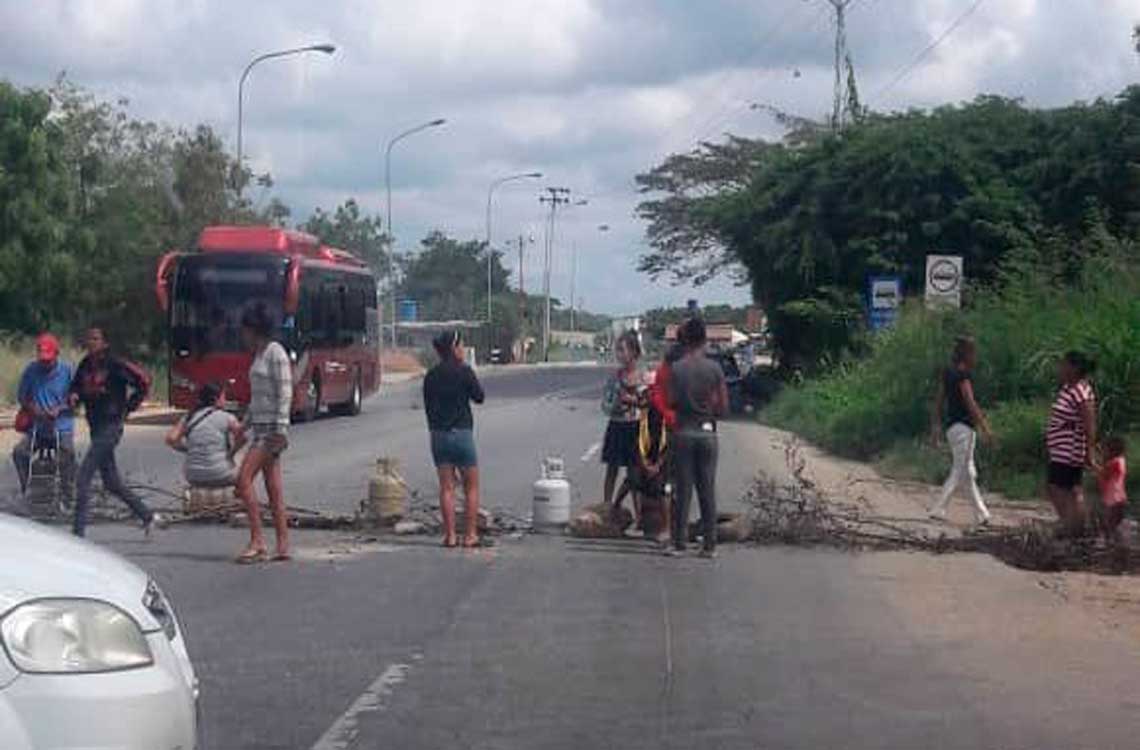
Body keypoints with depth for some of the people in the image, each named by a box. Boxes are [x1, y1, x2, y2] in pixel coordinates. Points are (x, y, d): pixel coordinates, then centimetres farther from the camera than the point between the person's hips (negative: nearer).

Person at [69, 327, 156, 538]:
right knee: (112, 483, 13)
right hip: (96, 427, 8)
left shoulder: (115, 364, -11)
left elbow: (143, 380, -9)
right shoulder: (85, 365, 9)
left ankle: (78, 530, -9)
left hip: (110, 426, -8)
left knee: (83, 477, -12)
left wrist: (128, 407, -6)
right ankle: (147, 517, 26)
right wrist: (74, 396, -1)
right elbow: (76, 386, 22)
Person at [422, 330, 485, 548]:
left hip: (438, 433, 4)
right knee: (471, 487, 7)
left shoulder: (431, 376, 5)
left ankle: (450, 535, 4)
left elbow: (427, 406, 10)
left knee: (446, 487, 6)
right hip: (461, 432, -4)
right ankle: (471, 534, 4)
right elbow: (479, 397, 1)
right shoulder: (464, 371, -10)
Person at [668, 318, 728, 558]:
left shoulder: (677, 368, -6)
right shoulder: (714, 368, -4)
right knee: (708, 491, 6)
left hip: (684, 432, -1)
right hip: (707, 432, 1)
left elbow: (671, 402, -6)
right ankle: (709, 544, 7)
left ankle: (679, 542, 5)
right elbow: (723, 406, -3)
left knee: (683, 489, 4)